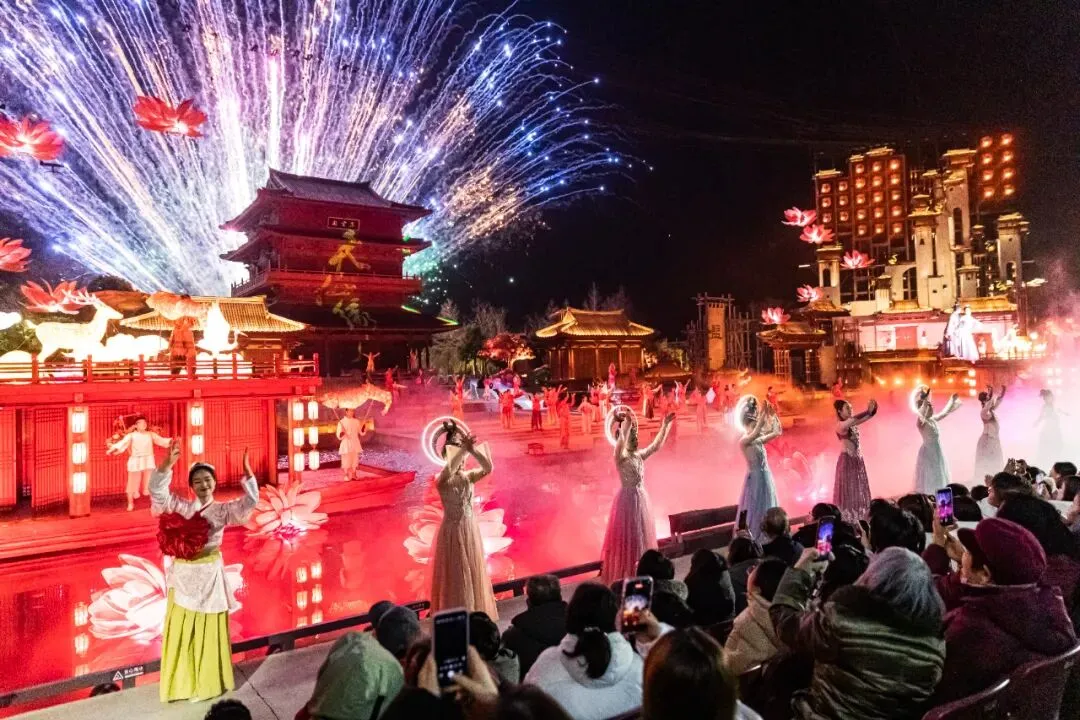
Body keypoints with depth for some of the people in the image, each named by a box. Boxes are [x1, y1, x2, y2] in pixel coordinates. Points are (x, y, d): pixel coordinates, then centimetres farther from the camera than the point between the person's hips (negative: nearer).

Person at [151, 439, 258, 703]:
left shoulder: (223, 510, -3)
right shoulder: (182, 507, 2)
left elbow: (249, 503, -18)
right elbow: (157, 491, -11)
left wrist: (247, 472, -31)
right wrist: (167, 463, -27)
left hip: (210, 575, -2)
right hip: (184, 574, 2)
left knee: (209, 632, 8)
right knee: (181, 632, 9)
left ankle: (207, 684, 23)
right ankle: (183, 683, 24)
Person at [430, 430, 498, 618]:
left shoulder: (469, 476, -1)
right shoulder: (442, 480, -12)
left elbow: (488, 468, -20)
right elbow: (447, 472, -36)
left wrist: (472, 449, -34)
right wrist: (464, 448, -41)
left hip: (470, 530, 4)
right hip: (452, 531, -4)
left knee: (473, 573, 13)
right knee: (455, 576, 3)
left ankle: (476, 615, 28)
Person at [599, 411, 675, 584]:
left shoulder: (639, 455, 8)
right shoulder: (620, 456, -13)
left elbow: (656, 445, 12)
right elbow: (620, 441, -32)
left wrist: (665, 426, 7)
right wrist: (627, 423, -45)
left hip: (641, 498, 7)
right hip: (627, 499, -7)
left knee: (641, 536, 14)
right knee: (627, 538, 0)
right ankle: (623, 575, 9)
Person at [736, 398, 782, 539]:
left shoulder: (759, 440, 7)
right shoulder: (743, 441, -15)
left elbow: (778, 432, 11)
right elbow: (757, 431, -33)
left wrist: (773, 415, 2)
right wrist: (764, 412, -36)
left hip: (765, 476, 8)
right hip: (755, 477, -8)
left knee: (766, 510, 15)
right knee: (755, 510, -1)